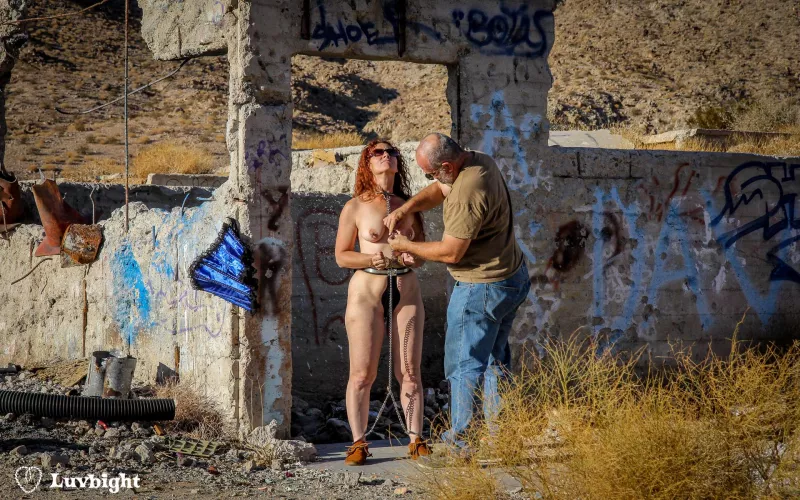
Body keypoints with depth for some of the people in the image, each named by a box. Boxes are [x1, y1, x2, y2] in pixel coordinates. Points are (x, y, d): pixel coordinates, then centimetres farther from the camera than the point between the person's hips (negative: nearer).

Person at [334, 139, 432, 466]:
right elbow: (341, 255, 2)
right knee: (362, 374, -4)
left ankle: (416, 441, 6)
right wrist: (370, 259, -16)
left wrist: (413, 257, -10)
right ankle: (359, 444, 4)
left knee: (409, 372, 1)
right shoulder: (354, 208, 1)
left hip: (407, 292, 3)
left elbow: (423, 253, 14)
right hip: (366, 291, -3)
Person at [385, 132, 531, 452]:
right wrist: (405, 209, 0)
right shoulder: (481, 161, 1)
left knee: (464, 365, 2)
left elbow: (450, 252, -23)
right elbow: (440, 191, 15)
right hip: (513, 277, 10)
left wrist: (406, 246, -9)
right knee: (495, 360, 19)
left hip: (482, 288, -10)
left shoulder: (467, 194, -30)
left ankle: (463, 439, 10)